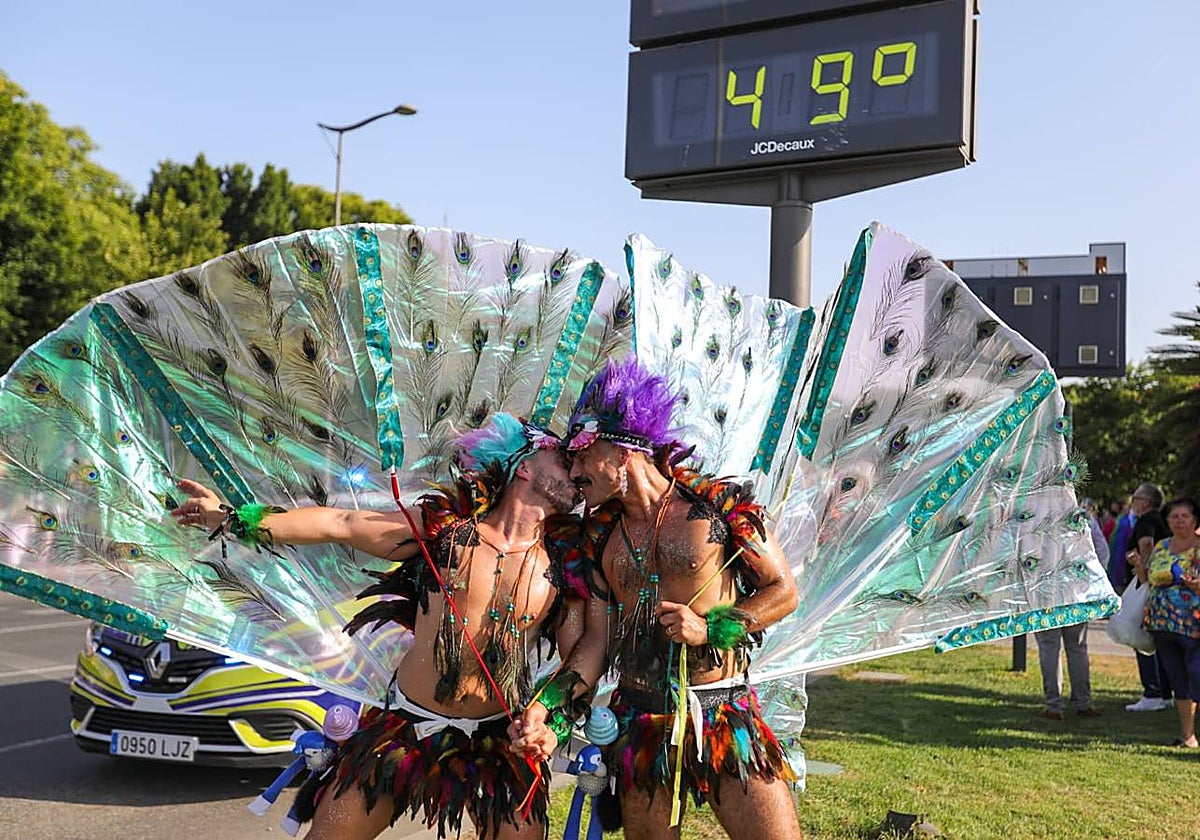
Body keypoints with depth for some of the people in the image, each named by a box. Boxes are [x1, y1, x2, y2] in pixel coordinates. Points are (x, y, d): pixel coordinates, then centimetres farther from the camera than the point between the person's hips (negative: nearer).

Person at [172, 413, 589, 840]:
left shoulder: (561, 564, 0)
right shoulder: (444, 525, -5)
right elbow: (339, 524, -4)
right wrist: (233, 518, -5)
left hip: (499, 742, 1)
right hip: (405, 725, 0)